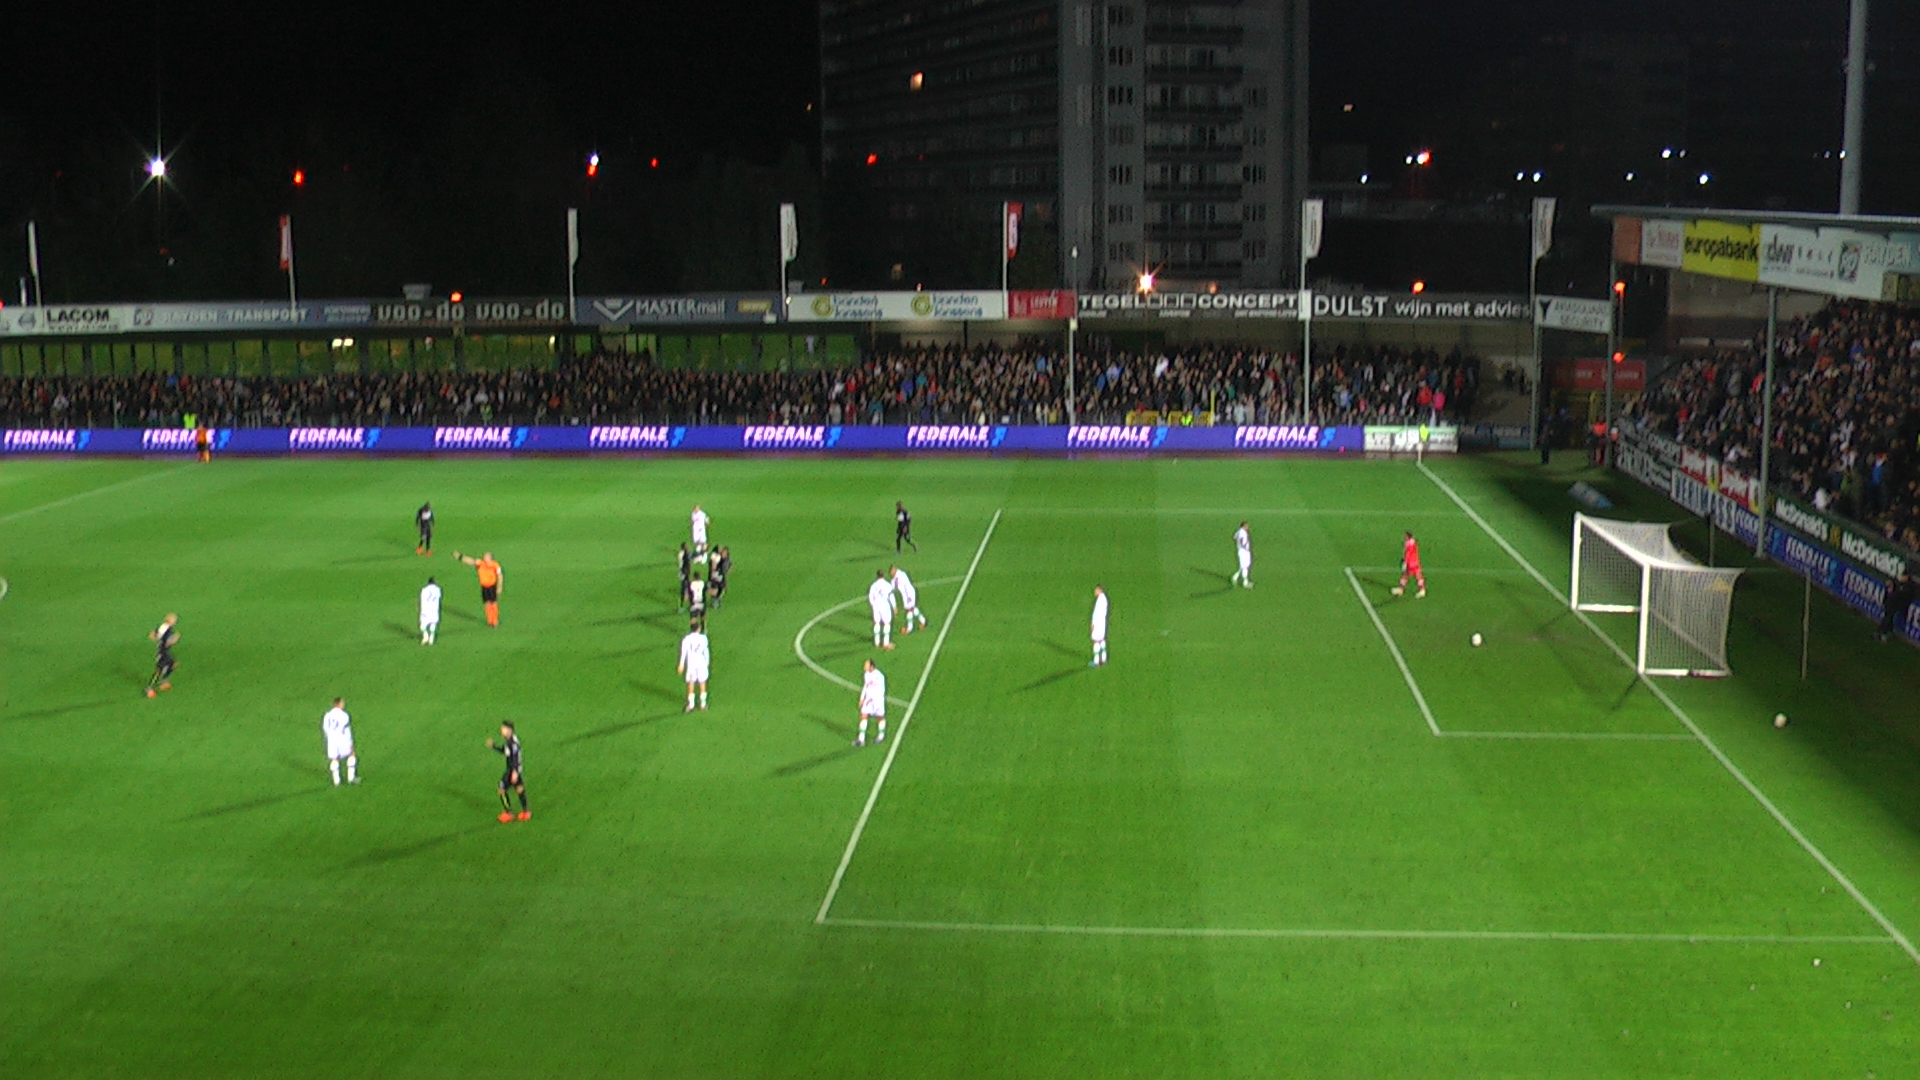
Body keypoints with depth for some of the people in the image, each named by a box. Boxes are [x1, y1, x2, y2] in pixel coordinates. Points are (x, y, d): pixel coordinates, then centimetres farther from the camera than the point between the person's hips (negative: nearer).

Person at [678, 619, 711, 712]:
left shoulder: (686, 639, -8)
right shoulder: (703, 638, -10)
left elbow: (683, 653, -3)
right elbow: (706, 651, -2)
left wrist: (681, 665, 7)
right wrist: (708, 662, 13)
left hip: (691, 664, 0)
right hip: (702, 663, 0)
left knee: (691, 684, 9)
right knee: (702, 683, 12)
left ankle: (690, 705, 8)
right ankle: (703, 704, 17)